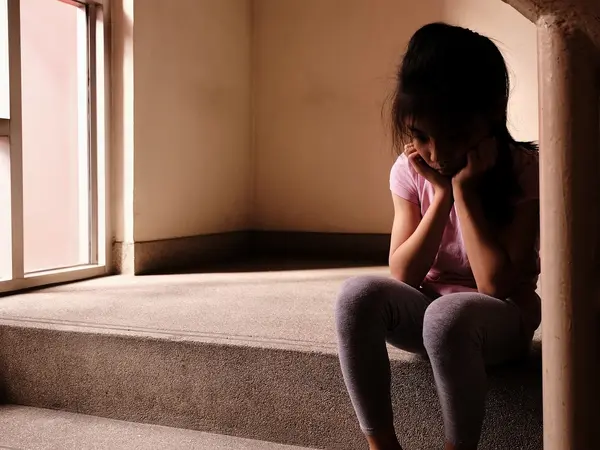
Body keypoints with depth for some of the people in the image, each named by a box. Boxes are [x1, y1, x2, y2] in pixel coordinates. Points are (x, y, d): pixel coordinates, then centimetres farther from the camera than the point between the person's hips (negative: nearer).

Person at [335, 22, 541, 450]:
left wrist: (464, 189, -25)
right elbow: (403, 276, -11)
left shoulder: (524, 171, -16)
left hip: (502, 316, -3)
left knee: (448, 314, -37)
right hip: (427, 310, 4)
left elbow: (496, 284, -23)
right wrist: (441, 194, -20)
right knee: (358, 294, -27)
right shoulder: (410, 170, -6)